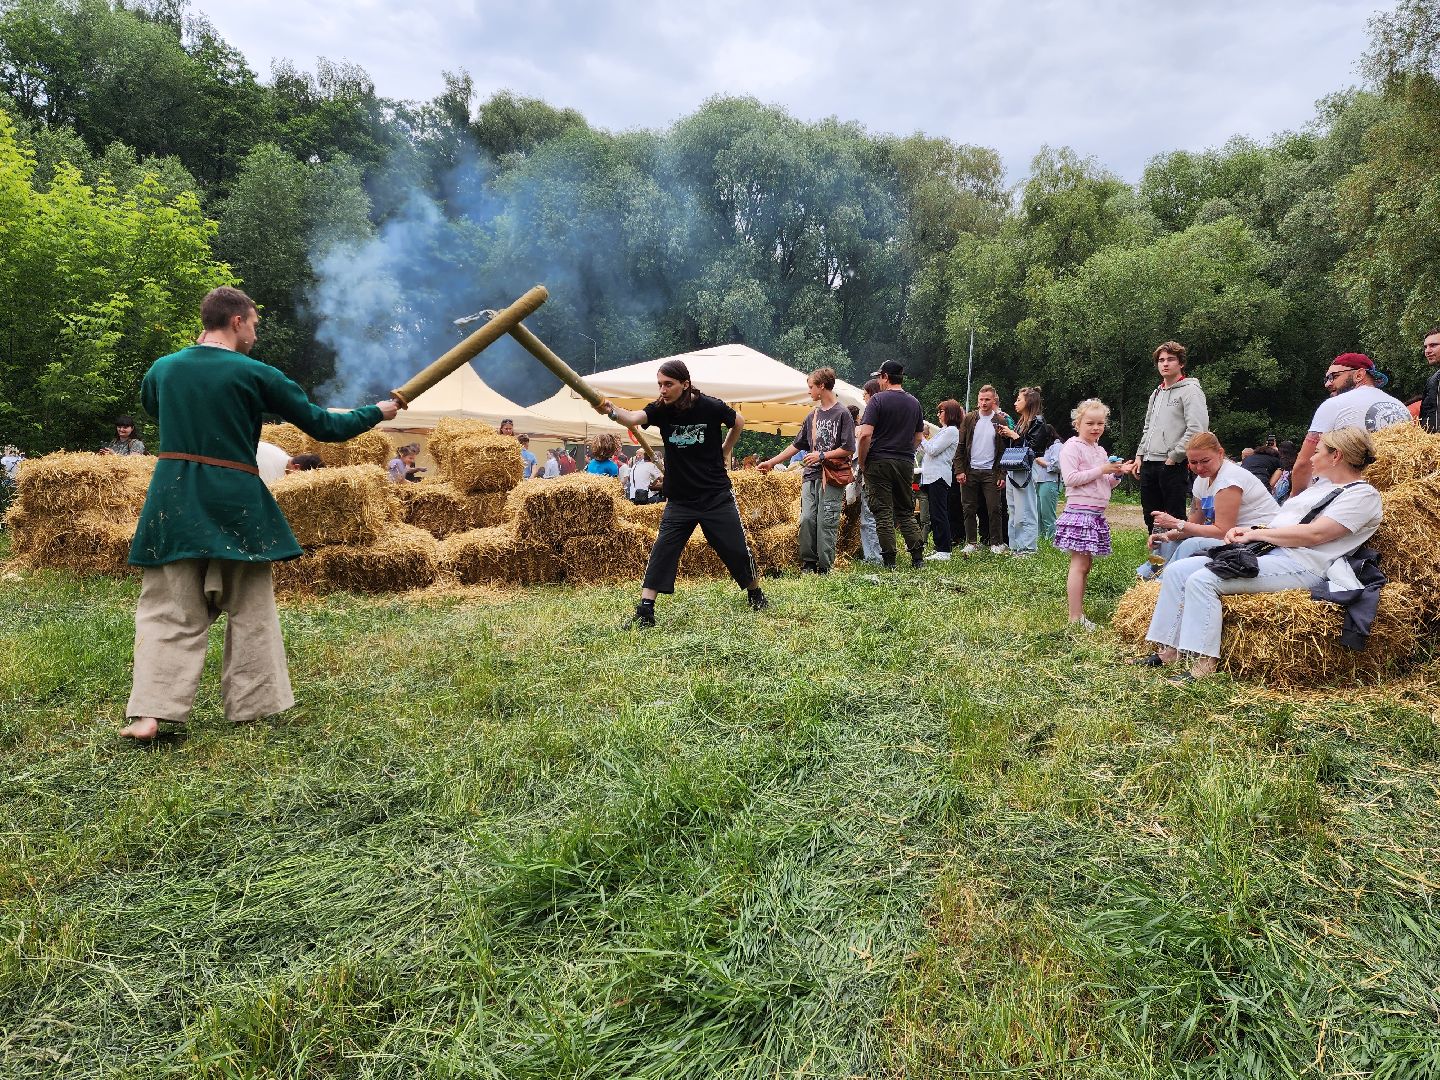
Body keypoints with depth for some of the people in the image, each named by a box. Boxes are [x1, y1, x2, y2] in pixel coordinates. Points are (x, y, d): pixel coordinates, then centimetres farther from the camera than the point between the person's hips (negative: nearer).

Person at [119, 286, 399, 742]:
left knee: (167, 612, 8)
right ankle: (254, 703, 19)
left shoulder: (162, 369, 4)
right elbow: (322, 425, -1)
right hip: (236, 505, -2)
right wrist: (377, 412, 11)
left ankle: (150, 714, -1)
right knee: (251, 611, 12)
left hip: (173, 504, 3)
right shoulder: (256, 374, -6)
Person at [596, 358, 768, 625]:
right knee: (662, 551, -8)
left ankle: (756, 594, 30)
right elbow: (633, 418, -30)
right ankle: (645, 609, -3)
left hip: (717, 496, -1)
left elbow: (739, 422, 8)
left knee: (737, 549, 6)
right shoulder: (660, 409, -8)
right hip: (680, 500, 1)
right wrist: (611, 410, -49)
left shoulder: (711, 407, -12)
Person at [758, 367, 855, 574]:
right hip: (810, 476, 6)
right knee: (806, 519, -2)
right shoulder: (814, 414, 17)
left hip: (831, 477, -6)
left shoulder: (842, 413, -3)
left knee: (826, 523, -6)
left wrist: (821, 455, -10)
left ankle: (825, 568, 1)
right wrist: (771, 462, 21)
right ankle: (807, 564, 7)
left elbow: (849, 449, -8)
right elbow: (797, 444, 22)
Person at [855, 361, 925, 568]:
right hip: (906, 463, 5)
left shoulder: (878, 399, -8)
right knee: (906, 512, 13)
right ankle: (918, 555, 8)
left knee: (883, 512, 0)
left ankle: (889, 560, 1)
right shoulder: (914, 403, 10)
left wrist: (861, 463, -7)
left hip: (879, 462, -5)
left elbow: (865, 435, -16)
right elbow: (918, 438, 16)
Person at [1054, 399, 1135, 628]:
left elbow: (1106, 485, 24)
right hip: (1080, 512, -9)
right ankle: (1075, 618, -8)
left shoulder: (1100, 451, 19)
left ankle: (1078, 612, 14)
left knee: (1085, 564, 10)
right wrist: (1101, 470, -17)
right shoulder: (1072, 447, -8)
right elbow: (1070, 478, -18)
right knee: (1079, 564, -10)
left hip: (1096, 514, 9)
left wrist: (1119, 473, 5)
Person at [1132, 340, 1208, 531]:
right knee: (1151, 516, 13)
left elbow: (1197, 429, -16)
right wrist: (1140, 454, 16)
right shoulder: (1156, 393, 21)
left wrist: (1174, 456, -16)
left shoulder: (1190, 391, -5)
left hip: (1173, 465, -8)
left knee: (1175, 517, -6)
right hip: (1149, 464, 8)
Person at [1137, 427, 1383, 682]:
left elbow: (1314, 534, -15)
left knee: (1202, 580, -29)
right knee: (1177, 571, -4)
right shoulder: (1322, 486, 27)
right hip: (1265, 552, 10)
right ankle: (1167, 651, -6)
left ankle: (1204, 665, -29)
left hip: (1300, 566, -10)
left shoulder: (1363, 494, -2)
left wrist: (1255, 533, -9)